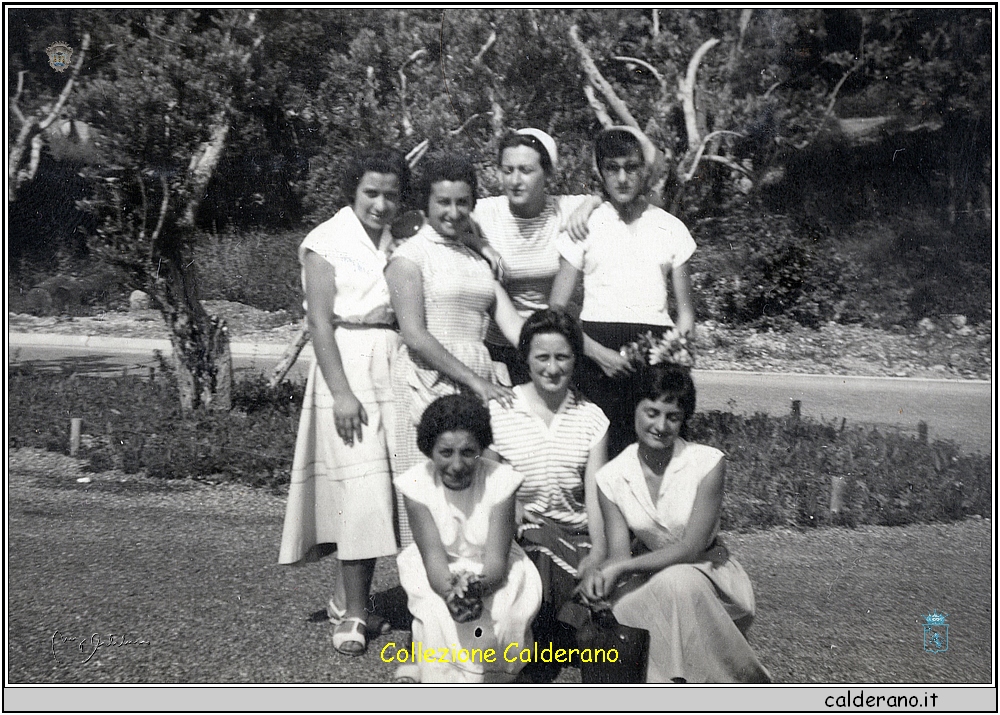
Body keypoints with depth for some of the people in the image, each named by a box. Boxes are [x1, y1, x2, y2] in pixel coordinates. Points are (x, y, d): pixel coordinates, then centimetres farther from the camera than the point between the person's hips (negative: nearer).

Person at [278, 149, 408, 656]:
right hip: (347, 364, -5)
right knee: (360, 487, -8)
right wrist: (341, 391, -16)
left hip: (394, 367, 5)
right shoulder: (327, 241, -2)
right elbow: (320, 321, -8)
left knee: (383, 488, 5)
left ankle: (346, 595, 20)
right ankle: (353, 612, 2)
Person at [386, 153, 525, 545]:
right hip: (429, 383, -6)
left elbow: (512, 323, 10)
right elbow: (415, 337, -10)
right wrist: (475, 381, -15)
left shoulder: (478, 260, 19)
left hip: (479, 383, 6)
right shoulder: (410, 255, -1)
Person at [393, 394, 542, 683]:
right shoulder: (417, 483, -16)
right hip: (439, 573, 0)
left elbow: (496, 559, -21)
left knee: (502, 613, -29)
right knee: (439, 613, -31)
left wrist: (477, 587, -45)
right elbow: (433, 556, -22)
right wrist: (451, 592, -45)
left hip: (490, 572, 1)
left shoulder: (499, 480, -18)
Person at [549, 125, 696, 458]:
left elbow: (685, 313, 16)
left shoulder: (671, 228, 14)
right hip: (597, 349, -1)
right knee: (603, 455, -12)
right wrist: (598, 353, -10)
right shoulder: (585, 226, 8)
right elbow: (556, 309, 4)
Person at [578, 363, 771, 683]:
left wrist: (621, 567, -29)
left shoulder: (708, 462, -15)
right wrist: (601, 575, -32)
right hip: (652, 579, 2)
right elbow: (619, 555, -7)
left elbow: (691, 548, -19)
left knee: (676, 581, -37)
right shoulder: (611, 478, -6)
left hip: (709, 573, -2)